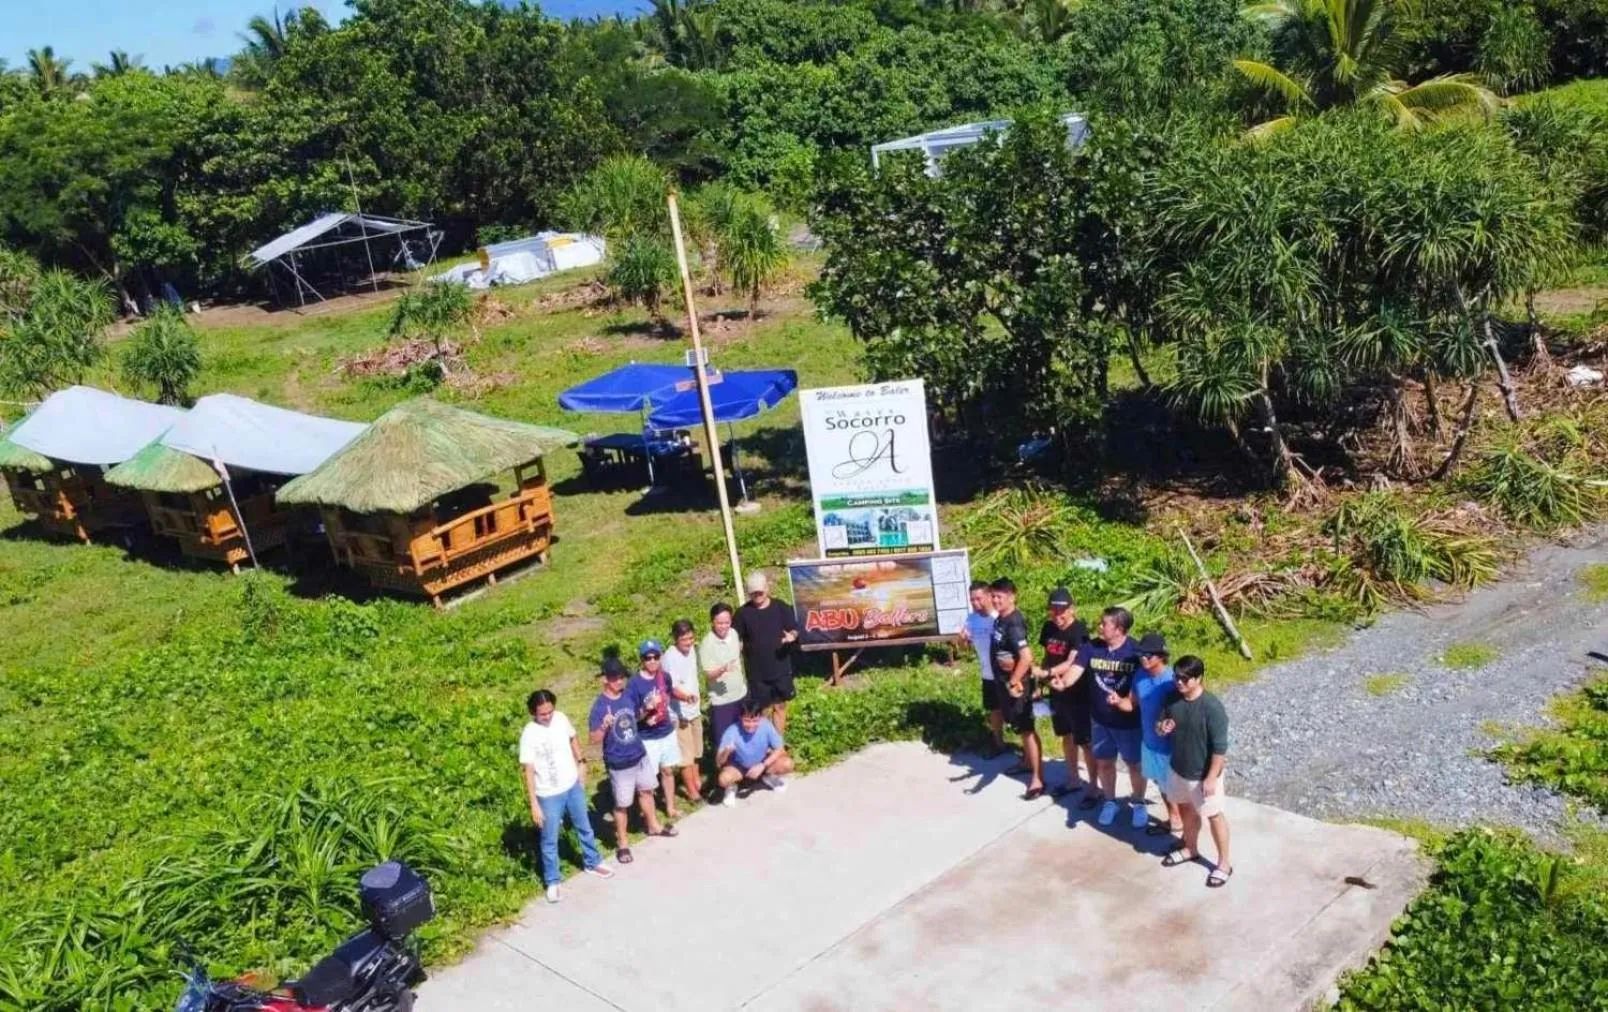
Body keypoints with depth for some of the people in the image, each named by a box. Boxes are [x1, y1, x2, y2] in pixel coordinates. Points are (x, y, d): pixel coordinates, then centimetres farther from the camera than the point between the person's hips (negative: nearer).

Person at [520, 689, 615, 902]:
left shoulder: (561, 719, -9)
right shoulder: (529, 734, -23)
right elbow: (529, 771, -19)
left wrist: (581, 763, 11)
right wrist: (534, 804, -18)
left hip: (573, 786, 5)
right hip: (549, 795, -5)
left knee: (584, 827, 22)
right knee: (550, 841, 9)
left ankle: (592, 862, 44)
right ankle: (553, 882, 26)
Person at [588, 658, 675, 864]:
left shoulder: (628, 696, -4)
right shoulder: (600, 705, -22)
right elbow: (595, 739, -22)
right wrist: (604, 727, -41)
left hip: (639, 755, 6)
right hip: (618, 764, -6)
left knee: (646, 791, 24)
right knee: (622, 804, 7)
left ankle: (653, 826, 46)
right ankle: (622, 843, 25)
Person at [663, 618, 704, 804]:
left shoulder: (691, 650, 2)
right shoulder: (670, 658, -23)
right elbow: (673, 688, -28)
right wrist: (686, 696, -47)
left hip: (694, 710, 8)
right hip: (679, 713, -8)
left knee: (695, 750, 21)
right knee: (686, 754, 1)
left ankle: (696, 781, 38)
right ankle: (692, 791, 11)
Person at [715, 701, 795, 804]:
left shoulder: (766, 726, -26)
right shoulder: (732, 732, -30)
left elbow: (780, 750, -15)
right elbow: (719, 763, -28)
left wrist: (762, 766, -26)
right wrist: (726, 752, -50)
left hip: (762, 763, 2)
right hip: (738, 766, -2)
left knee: (787, 764, -23)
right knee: (724, 779, -34)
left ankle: (769, 777, 11)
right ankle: (732, 787, 5)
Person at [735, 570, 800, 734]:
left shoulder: (781, 607, -4)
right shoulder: (743, 612, -6)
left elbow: (794, 629, 2)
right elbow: (735, 639, -2)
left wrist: (792, 636, -21)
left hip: (780, 668, 1)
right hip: (756, 671, -1)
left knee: (780, 705, 12)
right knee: (760, 709, 7)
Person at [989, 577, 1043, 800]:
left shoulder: (1013, 624, -25)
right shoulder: (1000, 618, 3)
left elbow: (1027, 657, -34)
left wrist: (1013, 682, -28)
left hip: (1016, 683, -9)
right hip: (1003, 680, 9)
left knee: (1027, 729, -3)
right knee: (1021, 727, 24)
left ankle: (1038, 780, 3)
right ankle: (1027, 762, 41)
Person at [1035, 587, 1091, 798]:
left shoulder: (1079, 631, -20)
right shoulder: (1048, 628, 1)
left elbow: (1071, 664, -28)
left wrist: (1045, 672, -40)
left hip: (1078, 693, -7)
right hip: (1057, 692, 7)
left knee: (1084, 741, 0)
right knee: (1067, 736, 19)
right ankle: (1073, 780, 34)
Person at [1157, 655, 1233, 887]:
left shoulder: (1212, 707, -26)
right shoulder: (1172, 699, -7)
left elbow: (1220, 747, -22)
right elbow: (1160, 727, 5)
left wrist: (1211, 778, -20)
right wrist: (1161, 728, -19)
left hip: (1203, 775, -7)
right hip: (1178, 769, 7)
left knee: (1214, 816, 10)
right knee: (1186, 809, 25)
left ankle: (1225, 863, 26)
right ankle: (1190, 848, 47)